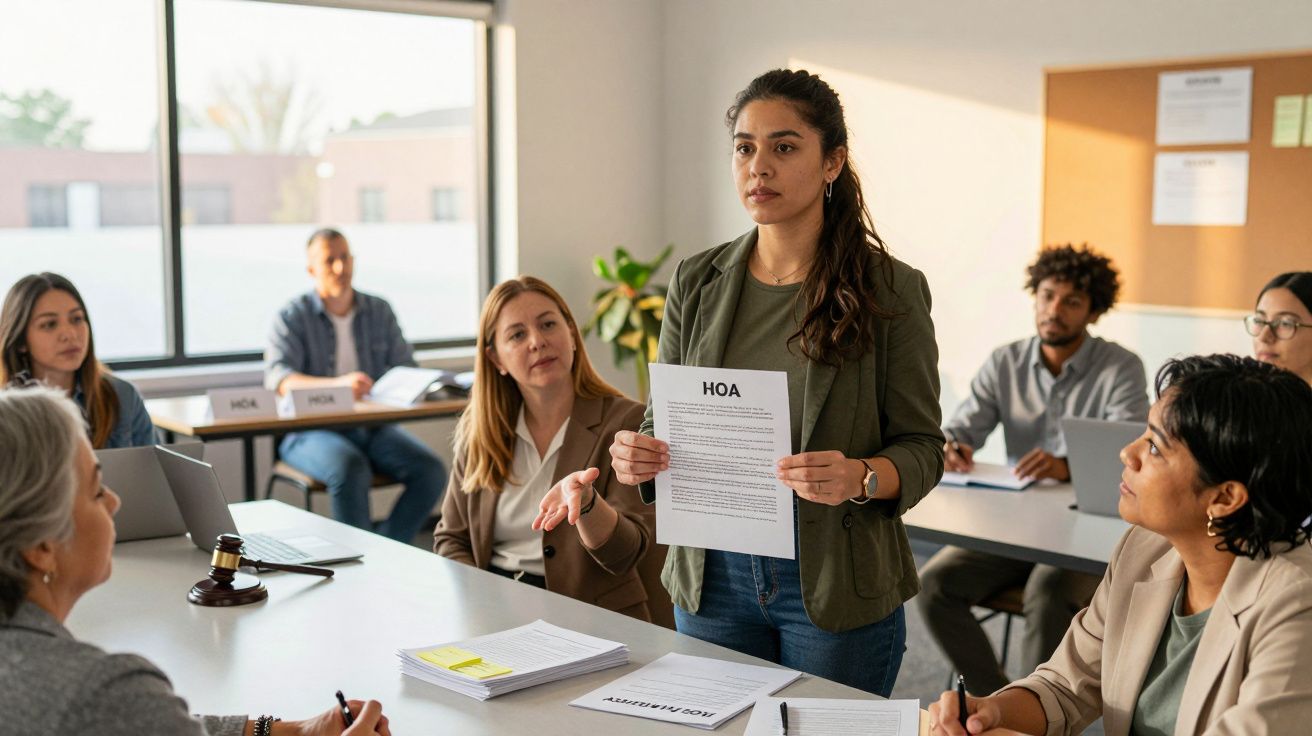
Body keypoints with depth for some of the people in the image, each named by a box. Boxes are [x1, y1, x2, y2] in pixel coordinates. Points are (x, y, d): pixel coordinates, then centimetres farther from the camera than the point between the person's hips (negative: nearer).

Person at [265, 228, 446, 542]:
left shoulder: (379, 311, 12)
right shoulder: (292, 316, -1)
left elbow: (405, 367, 8)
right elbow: (277, 378, -17)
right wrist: (338, 384, -35)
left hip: (373, 426, 4)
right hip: (312, 431, -4)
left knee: (430, 470, -22)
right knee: (351, 470, -36)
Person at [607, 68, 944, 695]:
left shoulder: (890, 290, -7)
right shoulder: (697, 281, 2)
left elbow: (922, 447, -5)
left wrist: (859, 478, -26)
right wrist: (636, 457, -14)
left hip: (836, 585, -3)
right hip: (712, 577, 3)